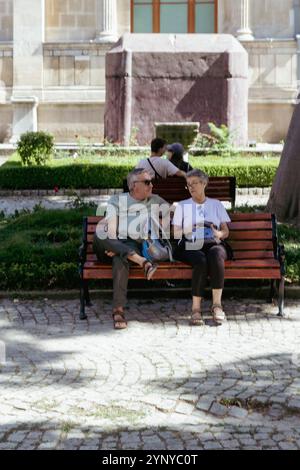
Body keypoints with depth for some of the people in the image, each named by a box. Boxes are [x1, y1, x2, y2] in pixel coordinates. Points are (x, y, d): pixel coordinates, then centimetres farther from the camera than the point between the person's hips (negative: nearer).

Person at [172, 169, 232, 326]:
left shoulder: (216, 204, 23)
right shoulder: (182, 205, 23)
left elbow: (226, 231, 16)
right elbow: (176, 232, 13)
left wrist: (219, 234, -8)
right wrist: (181, 234, -12)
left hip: (214, 245, 1)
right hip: (191, 248, -1)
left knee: (215, 254, -37)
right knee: (200, 260, -37)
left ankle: (217, 304, -36)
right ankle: (196, 309, -36)